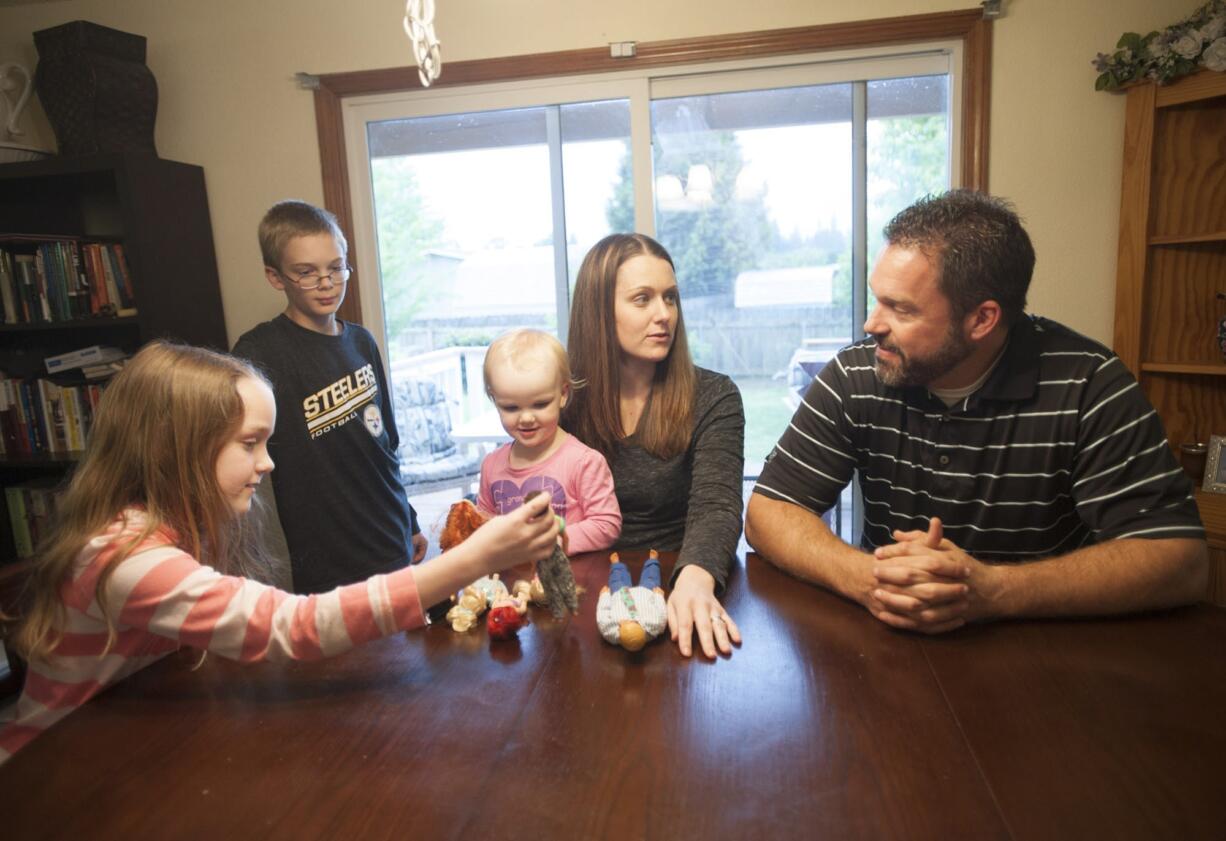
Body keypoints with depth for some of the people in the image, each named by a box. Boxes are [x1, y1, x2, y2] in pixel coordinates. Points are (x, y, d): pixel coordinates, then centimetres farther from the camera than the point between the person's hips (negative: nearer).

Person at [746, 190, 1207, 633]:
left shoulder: (1087, 384, -12)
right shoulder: (854, 375, -8)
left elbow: (1178, 557, -16)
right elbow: (767, 513, -10)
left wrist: (990, 590, -30)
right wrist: (866, 578, -29)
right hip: (887, 642, 1)